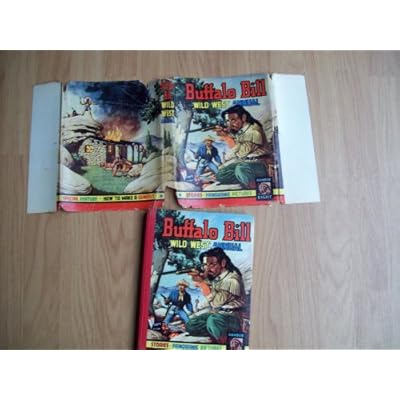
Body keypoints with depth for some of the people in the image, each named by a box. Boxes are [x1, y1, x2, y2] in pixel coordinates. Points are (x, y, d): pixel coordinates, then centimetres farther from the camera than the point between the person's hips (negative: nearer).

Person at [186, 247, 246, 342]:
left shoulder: (232, 279, -19)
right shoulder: (215, 276, 4)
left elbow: (217, 301, -23)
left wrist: (201, 282, -20)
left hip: (232, 318, -7)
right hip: (214, 314, 8)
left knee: (213, 320, -38)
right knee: (191, 325, -10)